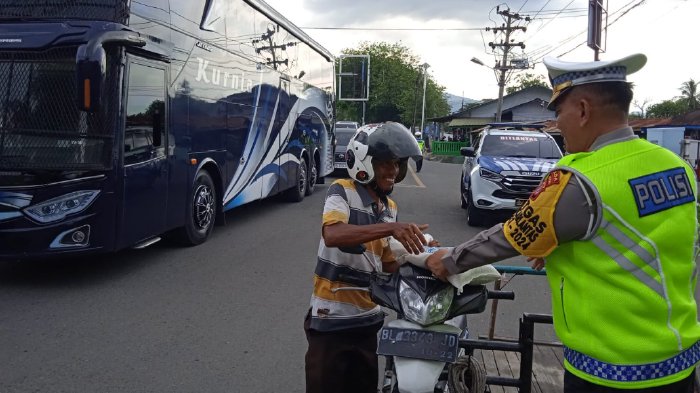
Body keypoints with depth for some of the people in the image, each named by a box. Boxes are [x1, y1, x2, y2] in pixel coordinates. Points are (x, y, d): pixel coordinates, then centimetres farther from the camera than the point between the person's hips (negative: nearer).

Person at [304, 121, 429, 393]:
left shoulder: (389, 208, 10)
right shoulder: (343, 191, -11)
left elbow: (388, 263, 13)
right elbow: (332, 235, -32)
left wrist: (420, 258, -6)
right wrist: (391, 227, -40)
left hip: (367, 319, 7)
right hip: (331, 319, -7)